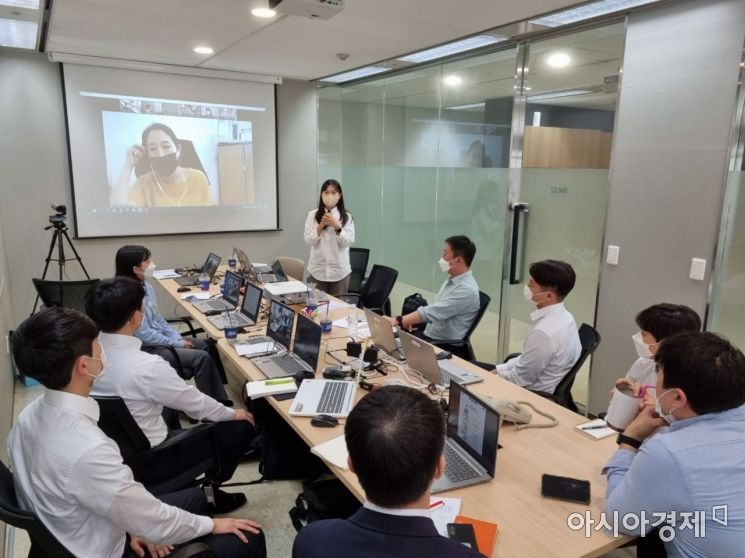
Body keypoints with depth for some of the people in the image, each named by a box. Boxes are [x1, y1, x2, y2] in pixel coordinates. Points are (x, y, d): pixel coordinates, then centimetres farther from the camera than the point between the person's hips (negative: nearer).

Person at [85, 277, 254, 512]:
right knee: (241, 427, 0)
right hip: (144, 463, -7)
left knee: (171, 407, 32)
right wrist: (233, 413, 4)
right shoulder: (147, 366, -30)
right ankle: (209, 489, 23)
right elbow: (195, 403, -15)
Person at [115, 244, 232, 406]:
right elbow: (145, 335, -23)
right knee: (202, 358, -19)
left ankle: (220, 400, 7)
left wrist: (178, 338, 2)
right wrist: (177, 344, -15)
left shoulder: (146, 286, 5)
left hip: (159, 339, 10)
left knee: (207, 345, 3)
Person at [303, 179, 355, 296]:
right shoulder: (312, 215, 2)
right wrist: (321, 225, -16)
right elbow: (308, 241, -4)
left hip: (340, 270, 0)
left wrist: (337, 227, -21)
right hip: (317, 269, 1)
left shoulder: (347, 217, 0)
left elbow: (348, 242, -7)